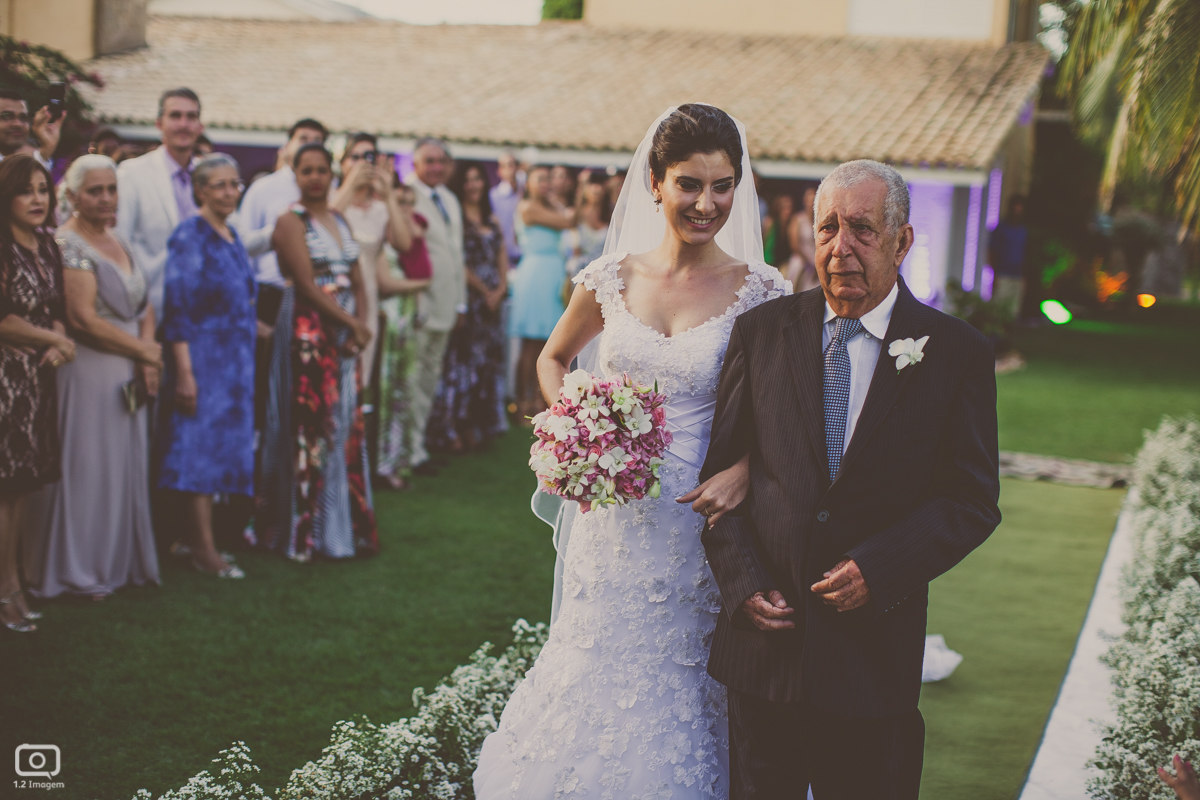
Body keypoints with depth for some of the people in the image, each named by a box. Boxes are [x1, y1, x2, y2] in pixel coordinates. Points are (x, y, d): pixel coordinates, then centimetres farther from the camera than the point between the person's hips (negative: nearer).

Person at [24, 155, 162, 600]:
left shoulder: (119, 243, 14)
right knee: (86, 469, 0)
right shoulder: (66, 244, -11)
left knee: (127, 469, 11)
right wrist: (144, 351, -11)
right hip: (87, 374, -8)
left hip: (128, 376, 8)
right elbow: (83, 318, -18)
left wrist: (147, 356, -6)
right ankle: (78, 569, 11)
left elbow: (143, 307, 12)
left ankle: (120, 562, 22)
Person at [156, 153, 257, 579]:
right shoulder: (189, 235, -11)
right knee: (201, 446, -5)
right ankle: (204, 550, -2)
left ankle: (201, 539, 18)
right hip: (203, 356, -8)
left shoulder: (232, 236, 13)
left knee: (223, 445, 10)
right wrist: (184, 372, -19)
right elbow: (176, 307, -16)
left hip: (235, 360, 8)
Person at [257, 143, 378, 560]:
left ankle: (347, 526, 16)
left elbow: (357, 281, 12)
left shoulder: (340, 220, 15)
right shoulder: (291, 221, -6)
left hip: (346, 335, 7)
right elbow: (307, 284, -14)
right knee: (310, 427, -5)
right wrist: (351, 323, -12)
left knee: (347, 427, 8)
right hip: (307, 332, -7)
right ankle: (306, 531, 4)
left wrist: (360, 324, -5)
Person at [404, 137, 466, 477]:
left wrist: (461, 301, 18)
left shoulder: (450, 200, 18)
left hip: (445, 305, 9)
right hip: (419, 304, -9)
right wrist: (412, 298, -18)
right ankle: (412, 449, -1)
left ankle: (421, 439, 24)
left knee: (431, 375, 15)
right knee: (414, 377, -7)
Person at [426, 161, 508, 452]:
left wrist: (500, 289, -1)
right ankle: (453, 428, -1)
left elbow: (502, 259, 16)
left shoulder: (492, 221, 17)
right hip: (467, 299, -7)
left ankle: (479, 427, 14)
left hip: (492, 298, 7)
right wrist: (484, 290, -9)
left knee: (489, 361, 7)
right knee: (463, 359, -6)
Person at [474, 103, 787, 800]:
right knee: (600, 674, 11)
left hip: (699, 530, -2)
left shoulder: (760, 291, -7)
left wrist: (747, 471, -21)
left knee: (681, 697, 8)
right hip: (615, 522, 2)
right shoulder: (612, 277, 1)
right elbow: (553, 360, 17)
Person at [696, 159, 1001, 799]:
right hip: (765, 628, 2)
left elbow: (972, 501, -2)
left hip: (875, 644, -1)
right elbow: (718, 467, 4)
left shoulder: (956, 353, -2)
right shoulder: (761, 331, 3)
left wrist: (877, 571, -15)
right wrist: (742, 581, -7)